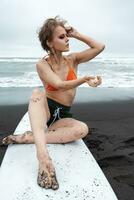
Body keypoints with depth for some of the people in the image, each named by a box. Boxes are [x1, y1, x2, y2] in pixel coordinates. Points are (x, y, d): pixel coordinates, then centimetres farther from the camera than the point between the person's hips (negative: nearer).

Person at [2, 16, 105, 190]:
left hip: (63, 116, 3)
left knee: (82, 129, -32)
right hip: (45, 110, -2)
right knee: (38, 93, -38)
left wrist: (76, 34, 0)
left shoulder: (72, 59, 6)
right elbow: (60, 85, -21)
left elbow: (100, 47, 2)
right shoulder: (42, 64, -5)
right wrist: (84, 79, -37)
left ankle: (27, 138, -28)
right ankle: (43, 155, -55)